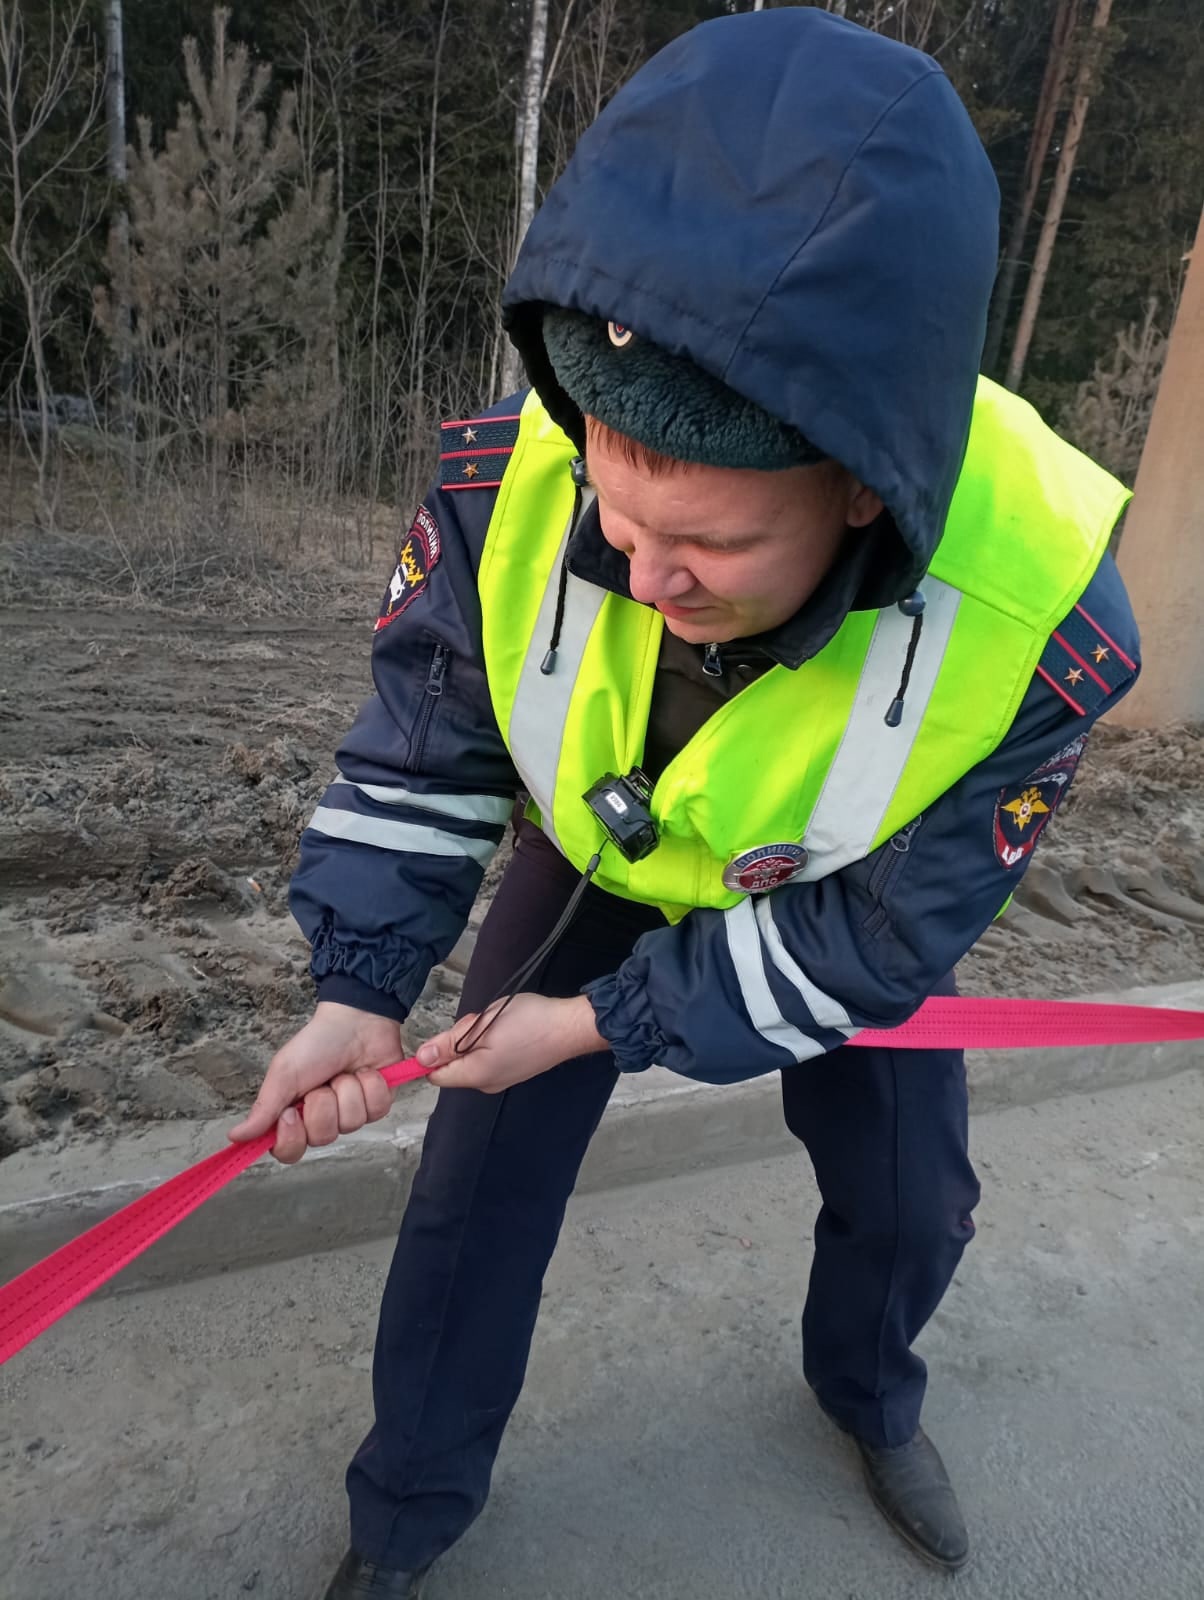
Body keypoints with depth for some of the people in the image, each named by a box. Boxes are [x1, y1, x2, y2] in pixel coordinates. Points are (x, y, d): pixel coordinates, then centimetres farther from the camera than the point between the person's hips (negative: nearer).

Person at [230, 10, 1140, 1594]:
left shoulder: (1042, 625, -37)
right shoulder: (511, 481, -33)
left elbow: (871, 939, -23)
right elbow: (423, 754, -14)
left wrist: (606, 1023, -22)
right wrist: (362, 986, -21)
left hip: (832, 910, 1)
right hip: (594, 861, 1)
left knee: (914, 1192, 13)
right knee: (482, 1175, 1)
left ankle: (868, 1390, 52)